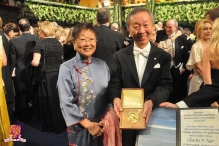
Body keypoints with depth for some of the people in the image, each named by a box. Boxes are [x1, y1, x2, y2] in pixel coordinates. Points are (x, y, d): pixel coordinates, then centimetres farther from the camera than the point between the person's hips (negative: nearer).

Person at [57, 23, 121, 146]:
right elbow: (66, 103, -12)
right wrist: (88, 124, -12)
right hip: (80, 127, -3)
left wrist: (109, 117, -8)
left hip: (104, 125, 3)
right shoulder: (66, 68, -11)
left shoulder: (103, 65, 0)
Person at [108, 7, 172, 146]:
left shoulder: (163, 57, -1)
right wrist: (115, 98, -27)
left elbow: (165, 85, -10)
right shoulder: (120, 56, 1)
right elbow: (114, 84, -4)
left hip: (153, 117, 0)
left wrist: (151, 101, -30)